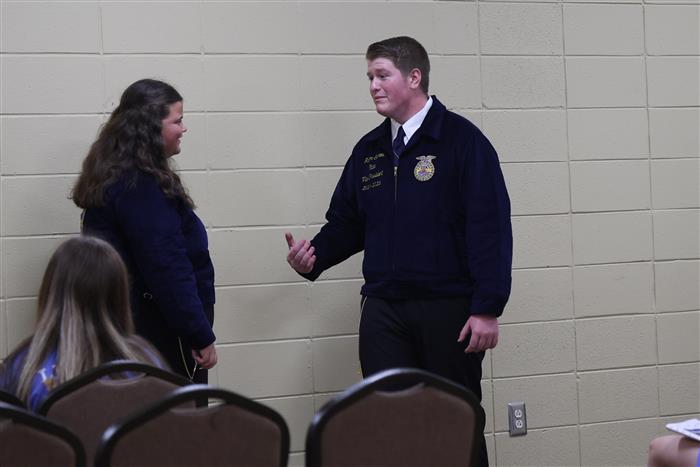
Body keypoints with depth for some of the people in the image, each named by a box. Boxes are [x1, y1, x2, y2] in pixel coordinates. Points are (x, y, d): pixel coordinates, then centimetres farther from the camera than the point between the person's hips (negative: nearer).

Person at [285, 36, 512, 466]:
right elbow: (346, 224, 17)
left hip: (449, 309, -5)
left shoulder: (461, 140, -6)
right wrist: (314, 258, -4)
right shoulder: (368, 150, 13)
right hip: (384, 310, 5)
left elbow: (490, 226, -11)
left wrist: (487, 308, -16)